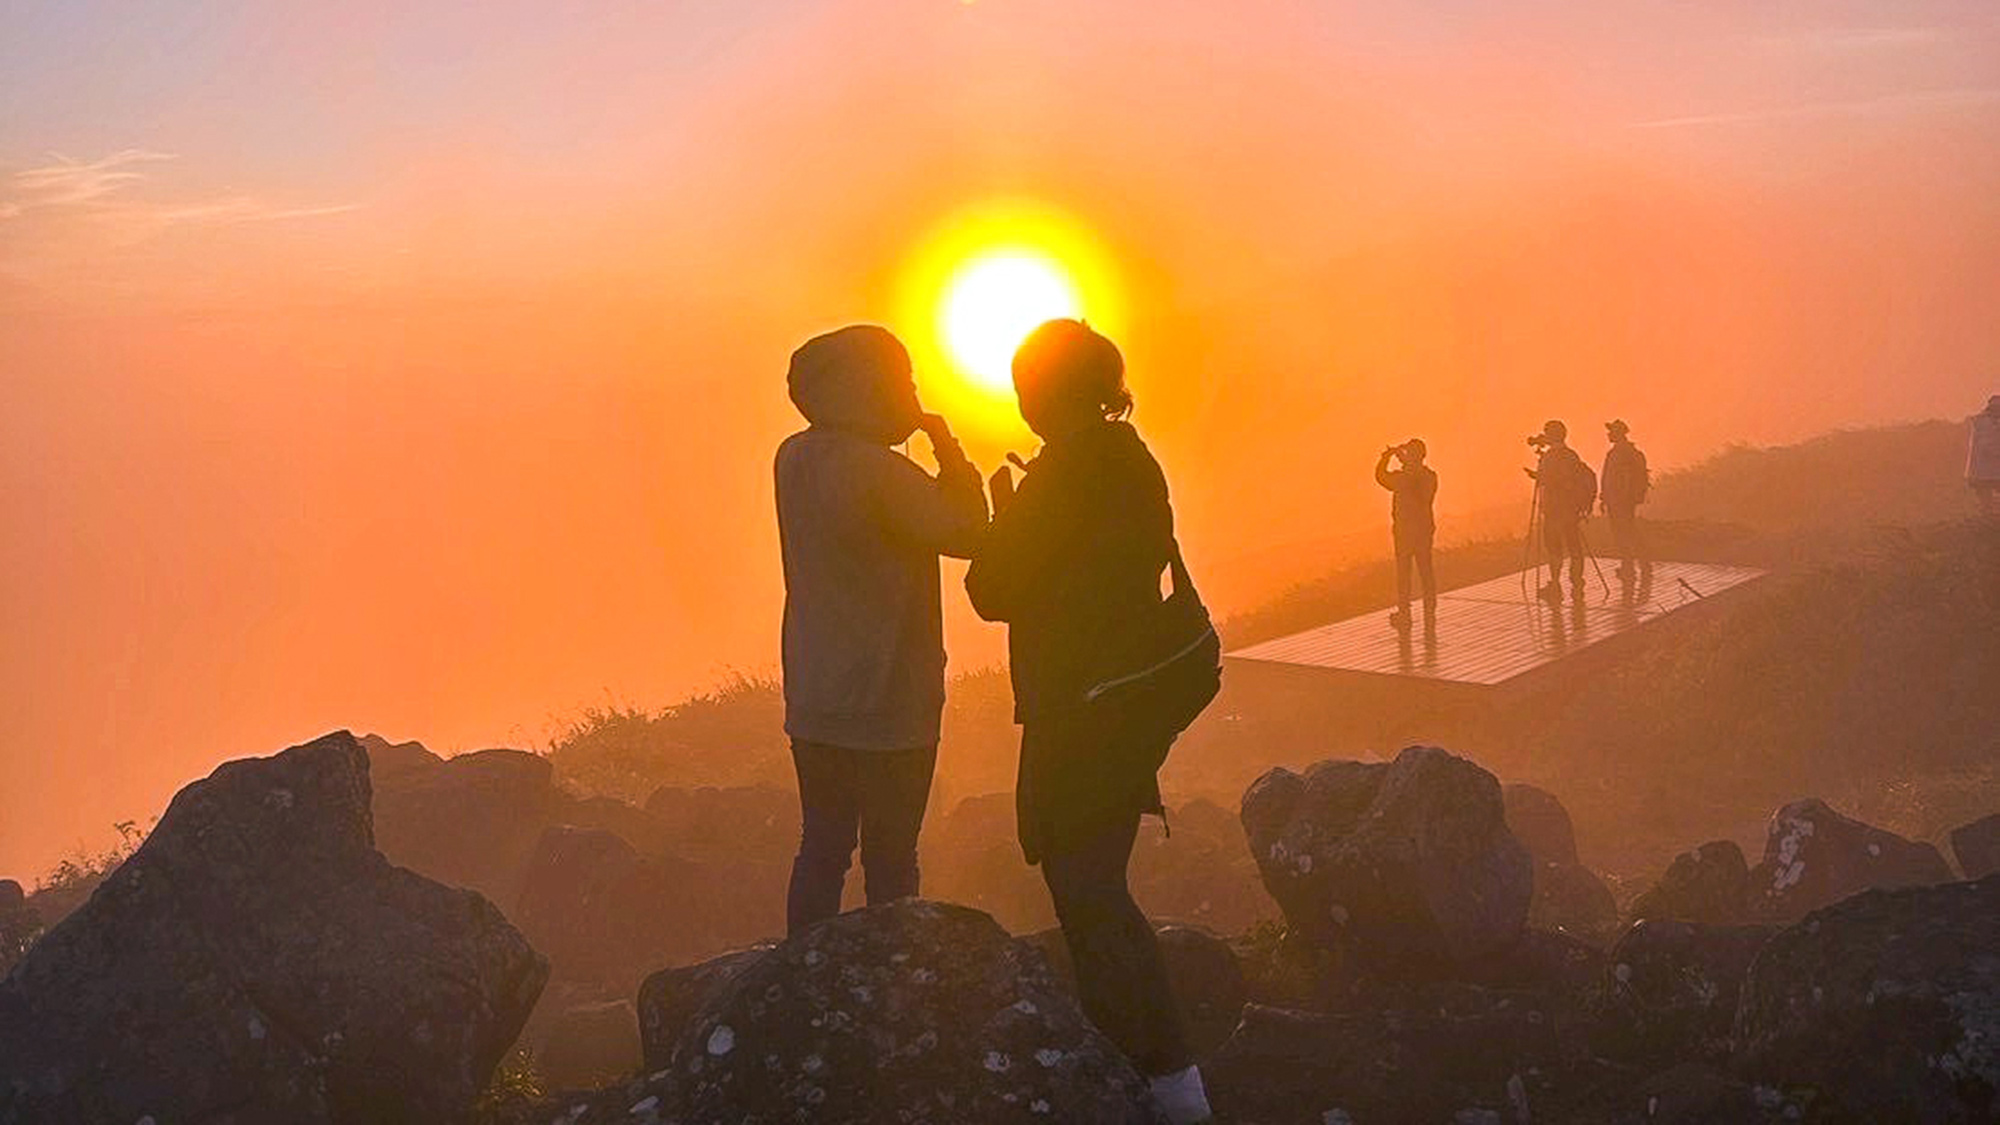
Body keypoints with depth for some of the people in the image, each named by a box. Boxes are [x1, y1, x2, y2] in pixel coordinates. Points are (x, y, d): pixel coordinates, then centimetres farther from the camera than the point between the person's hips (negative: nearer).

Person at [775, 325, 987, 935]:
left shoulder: (794, 458, 5)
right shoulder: (879, 471, -19)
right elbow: (968, 532, -13)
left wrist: (934, 448, 9)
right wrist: (947, 446, -3)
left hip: (813, 703, 7)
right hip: (887, 704, -7)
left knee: (821, 849, 14)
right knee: (889, 861, 3)